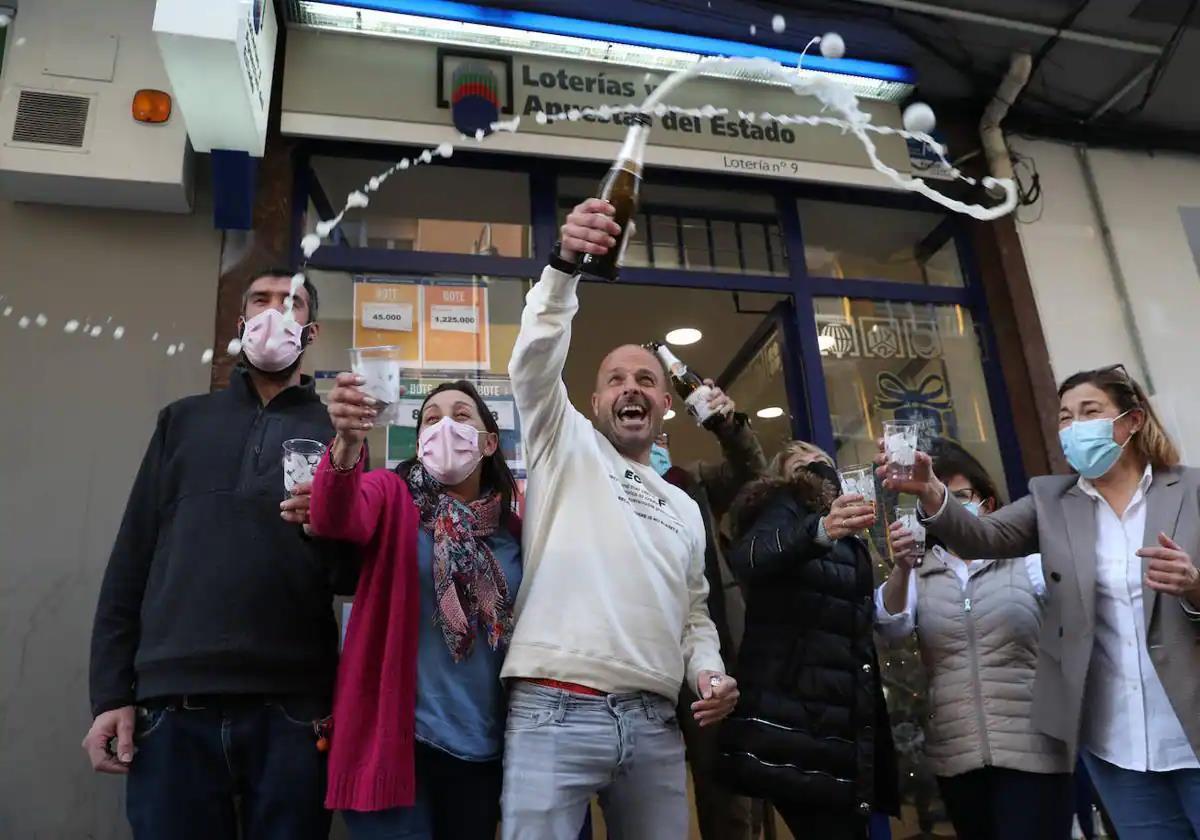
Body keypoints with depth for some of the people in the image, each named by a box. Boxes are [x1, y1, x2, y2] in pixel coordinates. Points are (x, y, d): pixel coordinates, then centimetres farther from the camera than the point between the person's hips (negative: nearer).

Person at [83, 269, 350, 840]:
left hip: (290, 710, -1)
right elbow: (132, 559, 10)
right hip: (173, 705, 1)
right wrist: (111, 692, 3)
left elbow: (350, 578, 1)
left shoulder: (335, 433, 7)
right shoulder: (183, 420, 13)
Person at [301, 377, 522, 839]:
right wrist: (347, 445, -44)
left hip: (484, 749, 4)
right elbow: (335, 517, -25)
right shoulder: (392, 494, -3)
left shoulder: (515, 532, 6)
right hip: (395, 738, -3)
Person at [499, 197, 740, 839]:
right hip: (556, 712, -4)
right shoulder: (566, 446, 10)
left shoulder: (684, 508, 23)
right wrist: (564, 262, -21)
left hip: (655, 725, 5)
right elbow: (537, 356, -6)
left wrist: (709, 668, 4)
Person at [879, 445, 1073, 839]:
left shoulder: (1027, 558, 1)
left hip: (1033, 746, -2)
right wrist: (901, 570, -27)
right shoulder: (920, 573, 4)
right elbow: (892, 628, -11)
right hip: (955, 753, 2)